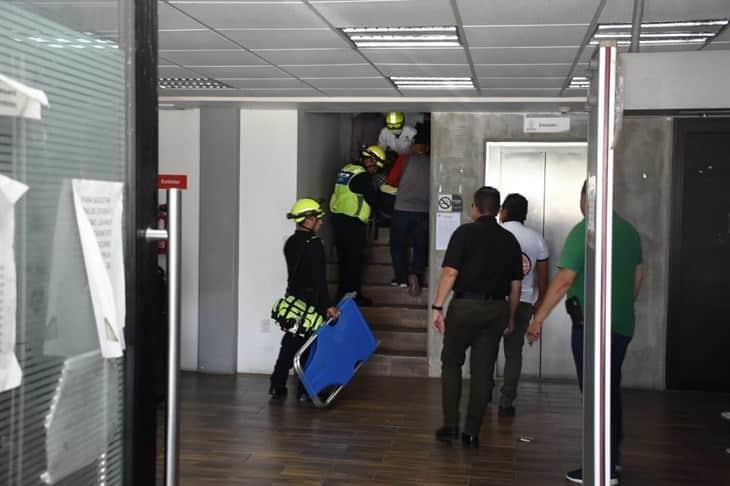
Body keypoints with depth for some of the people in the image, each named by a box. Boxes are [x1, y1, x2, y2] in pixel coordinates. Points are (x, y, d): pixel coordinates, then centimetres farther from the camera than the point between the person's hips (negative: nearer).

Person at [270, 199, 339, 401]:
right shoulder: (313, 244, -16)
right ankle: (305, 390, 6)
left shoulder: (291, 243, 9)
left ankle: (277, 386, 18)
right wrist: (327, 305, -20)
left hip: (293, 299, 8)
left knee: (290, 344, 14)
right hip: (311, 303, -8)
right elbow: (319, 280, -20)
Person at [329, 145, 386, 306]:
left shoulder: (346, 169, 14)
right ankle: (354, 294, 1)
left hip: (337, 217, 9)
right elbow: (373, 200, -11)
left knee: (343, 257, 14)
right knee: (355, 259, -2)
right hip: (353, 222, -9)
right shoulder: (362, 176, -14)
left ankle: (344, 292, 20)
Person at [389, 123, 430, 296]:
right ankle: (415, 274, -9)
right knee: (421, 246, 10)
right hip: (424, 211, 2)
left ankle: (401, 277, 10)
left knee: (398, 245, 14)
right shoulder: (431, 165, 2)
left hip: (402, 209, -1)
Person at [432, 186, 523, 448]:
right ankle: (472, 432, 9)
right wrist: (510, 317, 20)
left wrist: (438, 306, -9)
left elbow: (450, 272, -12)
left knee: (451, 363, 12)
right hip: (497, 309, 3)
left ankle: (450, 425, 9)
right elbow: (516, 284, 11)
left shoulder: (466, 232, -4)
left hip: (466, 305, -3)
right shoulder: (509, 240, 9)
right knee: (483, 370, 7)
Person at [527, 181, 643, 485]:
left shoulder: (585, 231, -14)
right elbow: (638, 275, 17)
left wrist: (538, 319, -14)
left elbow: (564, 280, -19)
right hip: (623, 326, 7)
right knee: (611, 391, 20)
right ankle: (613, 455, 30)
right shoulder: (629, 230, 8)